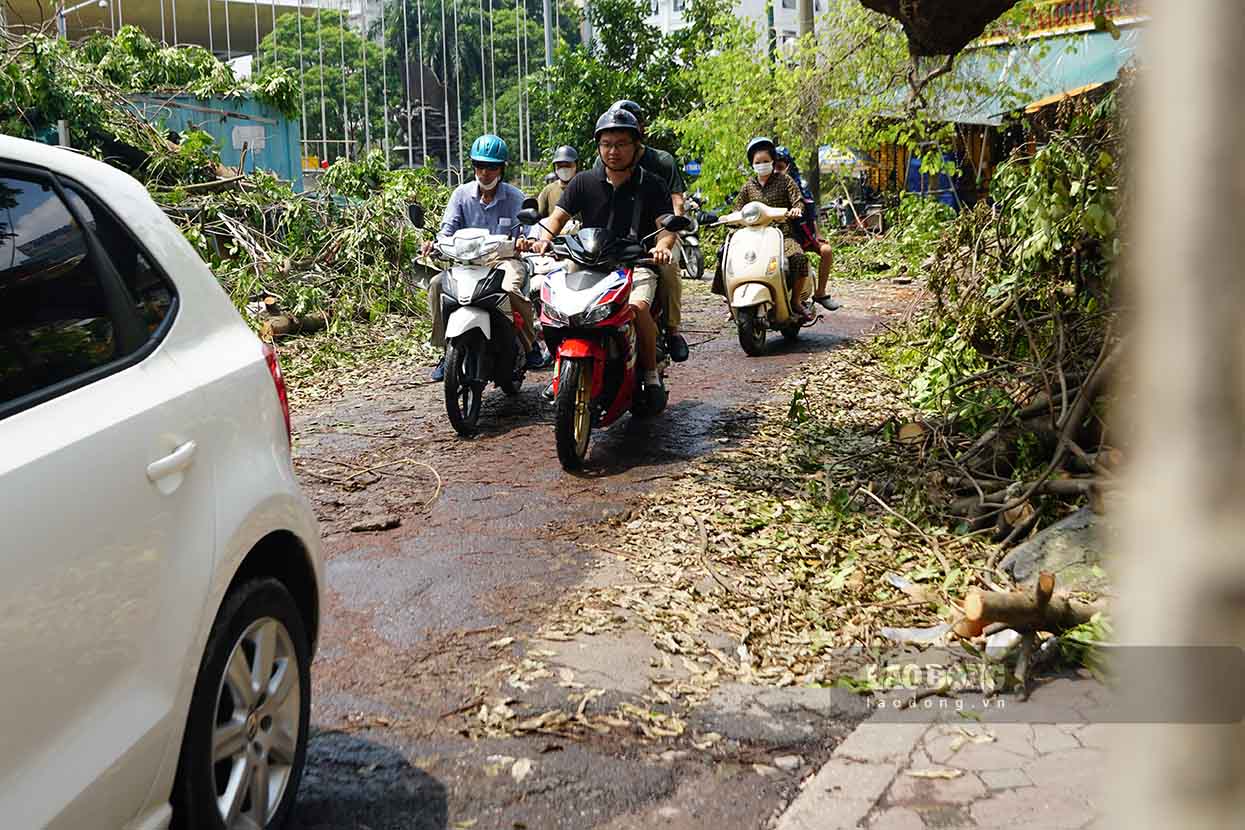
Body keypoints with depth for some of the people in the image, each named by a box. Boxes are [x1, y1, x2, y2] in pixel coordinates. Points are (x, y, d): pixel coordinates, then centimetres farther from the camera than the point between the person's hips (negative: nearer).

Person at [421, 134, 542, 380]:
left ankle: (530, 344, -11)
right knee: (437, 284, -22)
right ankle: (446, 349, -11)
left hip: (506, 260, -3)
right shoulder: (462, 193, 8)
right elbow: (449, 228, 1)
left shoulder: (515, 197, 1)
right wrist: (436, 244, -22)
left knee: (510, 288, -36)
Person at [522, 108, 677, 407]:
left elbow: (667, 224, -6)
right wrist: (543, 239, -18)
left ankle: (651, 374, -11)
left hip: (636, 265, -2)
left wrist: (662, 245, -30)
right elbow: (558, 216, 4)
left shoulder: (651, 186, 4)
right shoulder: (584, 183, 9)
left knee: (638, 307, -33)